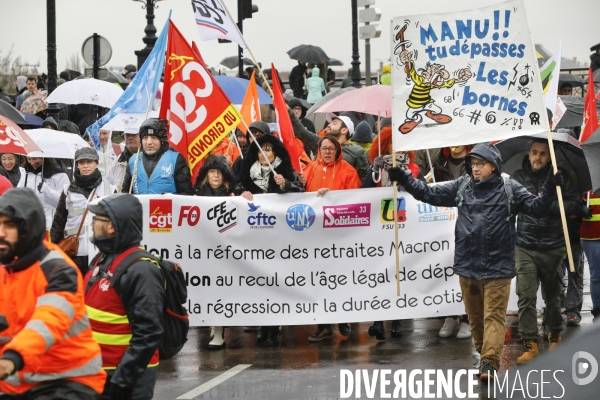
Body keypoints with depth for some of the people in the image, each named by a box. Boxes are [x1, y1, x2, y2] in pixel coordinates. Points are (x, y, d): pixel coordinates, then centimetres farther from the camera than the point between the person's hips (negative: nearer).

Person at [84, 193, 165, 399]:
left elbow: (148, 335, -23)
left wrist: (120, 382, -24)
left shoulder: (140, 271, -19)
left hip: (128, 377, -9)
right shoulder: (102, 259, 10)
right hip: (95, 372, 9)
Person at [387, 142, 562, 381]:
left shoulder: (509, 188, 0)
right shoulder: (461, 187, 7)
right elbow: (430, 194, 10)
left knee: (494, 316, -8)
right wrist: (405, 179, 2)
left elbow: (535, 207, -2)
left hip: (497, 267, -4)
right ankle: (485, 353, 28)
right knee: (475, 316, 13)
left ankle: (489, 363, -12)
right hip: (467, 265, 4)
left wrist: (549, 190, -18)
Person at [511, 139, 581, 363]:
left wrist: (549, 204, -14)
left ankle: (554, 335, 31)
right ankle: (530, 344, -2)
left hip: (553, 247, 0)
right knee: (526, 296, -7)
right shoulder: (517, 178, 5)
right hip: (525, 248, 0)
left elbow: (575, 205, -3)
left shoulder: (561, 178, 4)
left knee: (552, 295, 11)